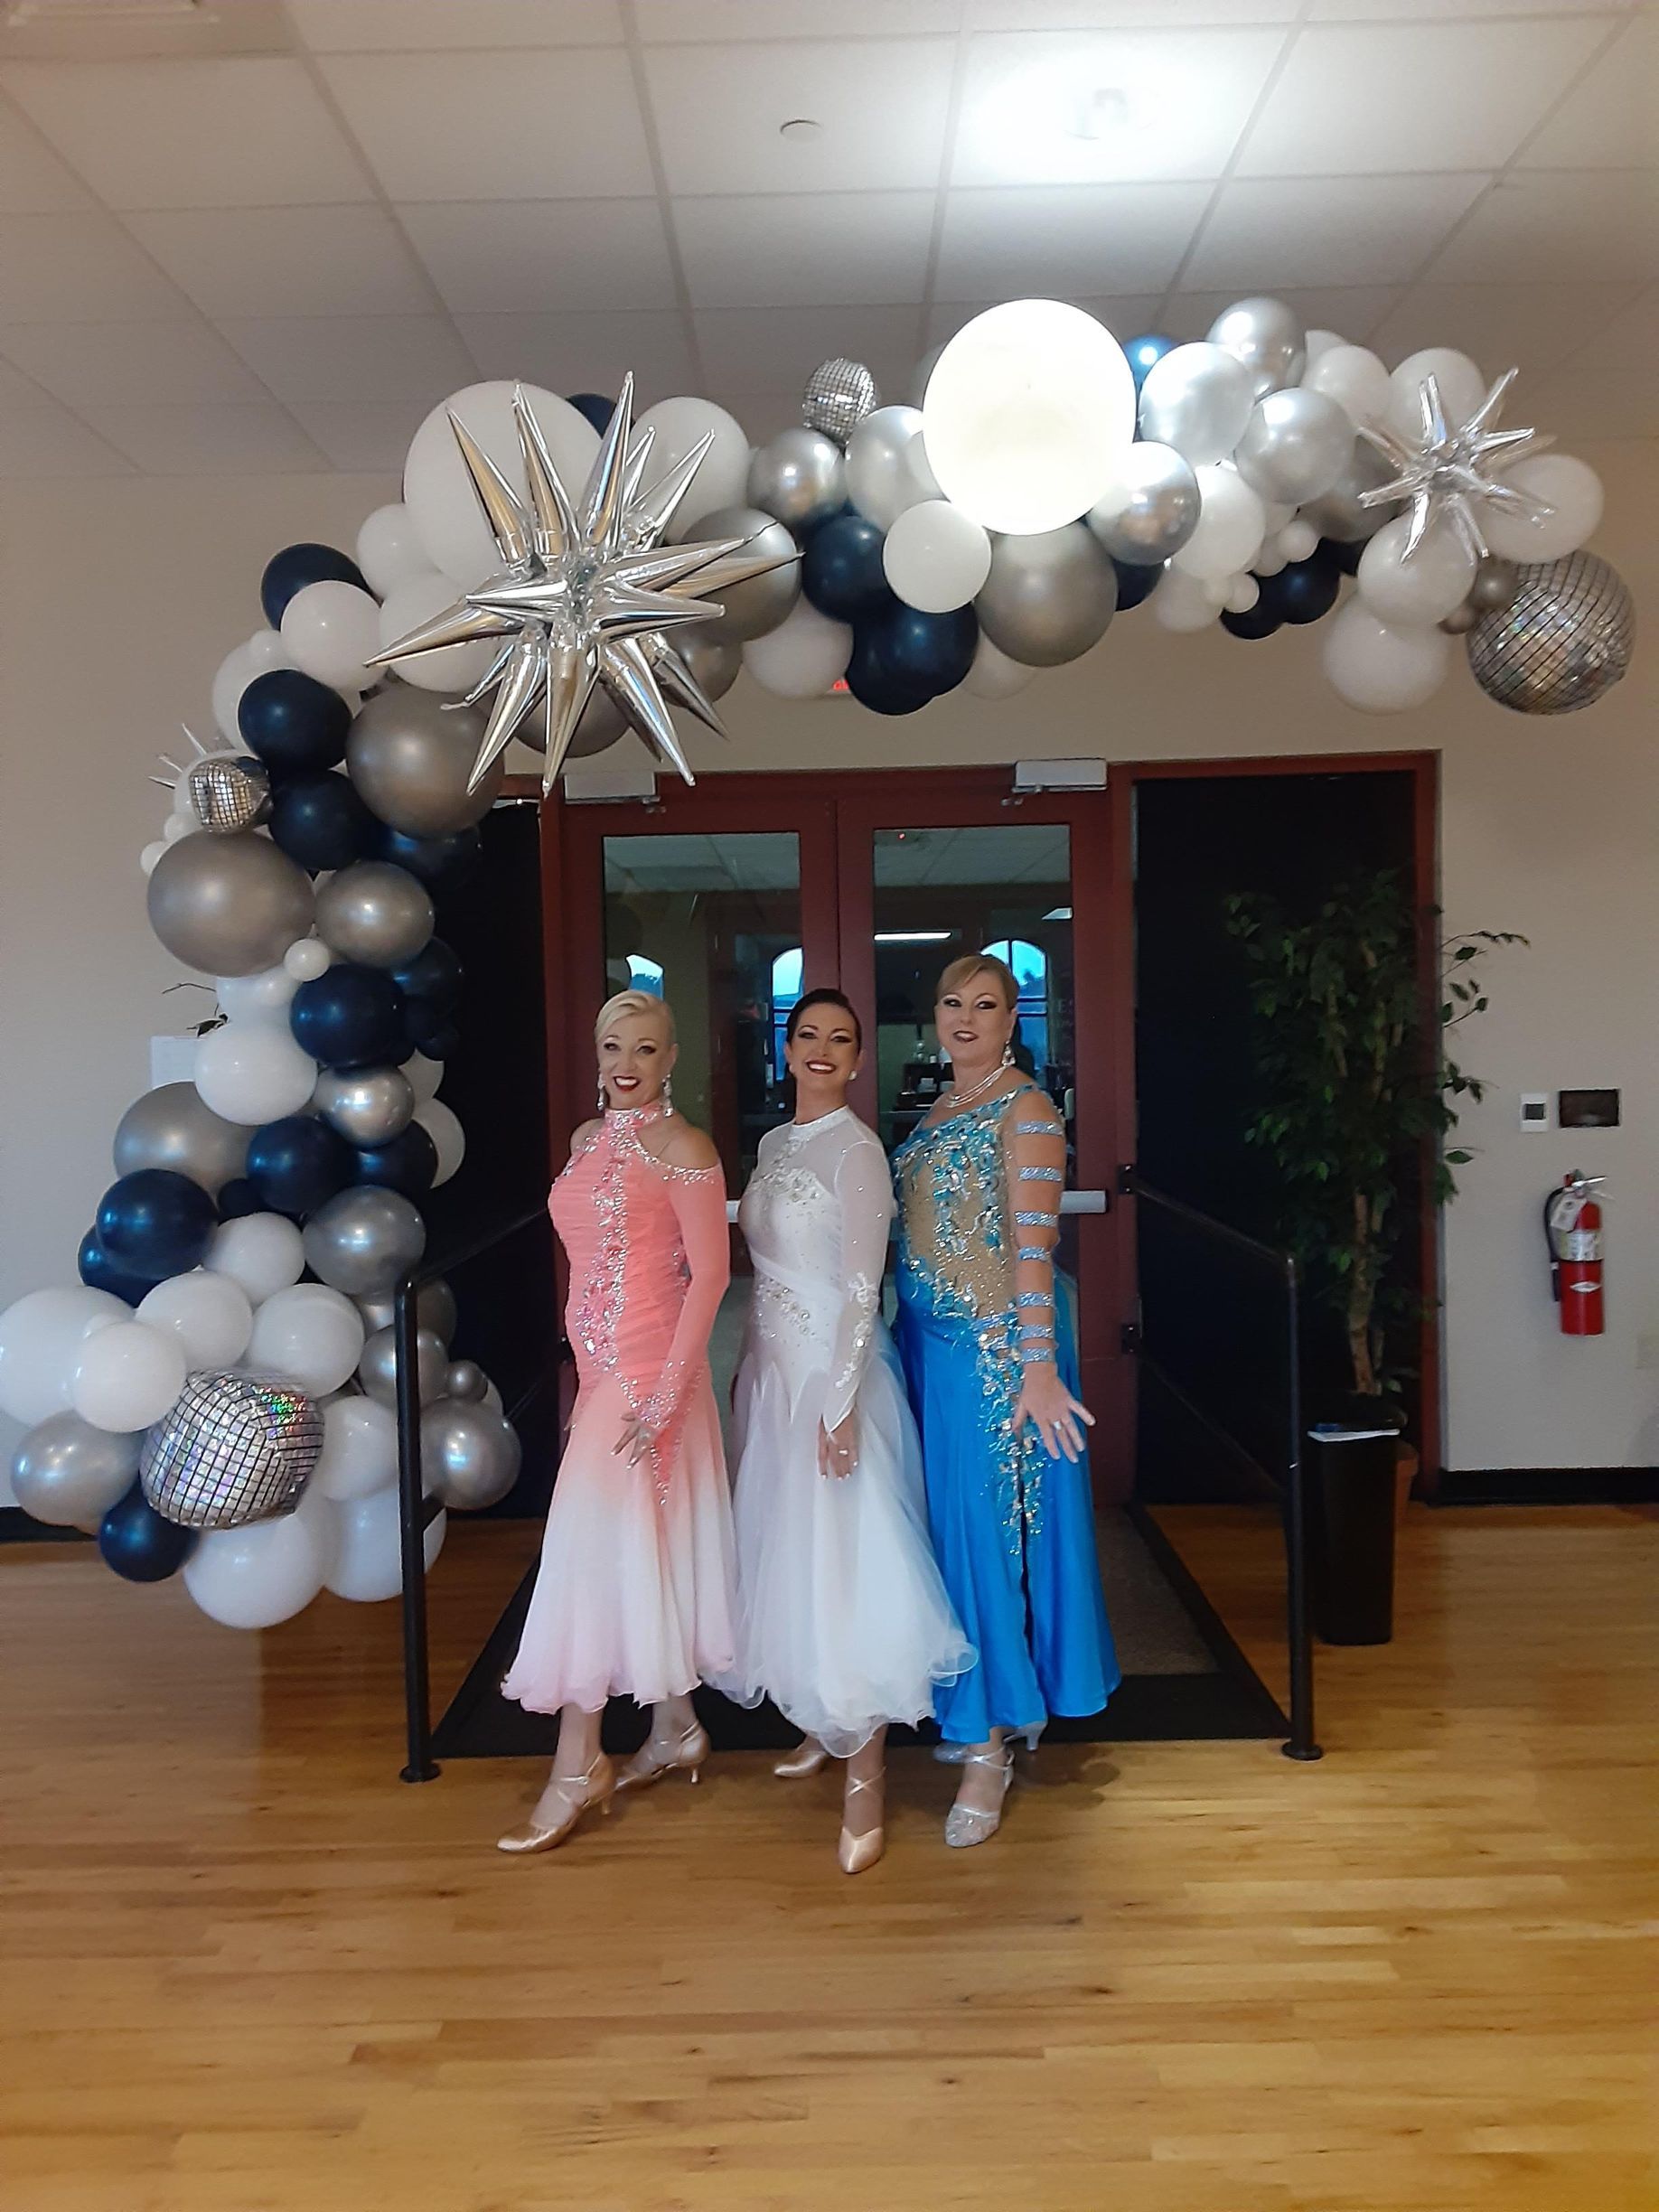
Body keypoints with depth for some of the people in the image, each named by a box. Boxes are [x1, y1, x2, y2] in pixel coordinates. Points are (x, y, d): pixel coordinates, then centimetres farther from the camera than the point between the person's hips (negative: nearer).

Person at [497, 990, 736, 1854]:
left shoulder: (682, 1148, -11)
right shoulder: (587, 1140, 11)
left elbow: (710, 1273, -14)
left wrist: (665, 1392, -19)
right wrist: (581, 1371, 18)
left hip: (650, 1369, -7)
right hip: (600, 1367, 8)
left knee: (597, 1544, -5)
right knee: (641, 1549, 13)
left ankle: (579, 1765, 5)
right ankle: (673, 1730, 26)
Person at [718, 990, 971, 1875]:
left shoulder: (856, 1149, -13)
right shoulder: (774, 1145, 11)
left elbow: (862, 1286, -17)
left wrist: (842, 1402, -20)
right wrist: (752, 1365, 15)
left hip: (832, 1369, -8)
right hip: (773, 1368, 8)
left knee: (844, 1560, -5)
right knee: (788, 1549, 15)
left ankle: (865, 1778, 3)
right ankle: (823, 1727, 31)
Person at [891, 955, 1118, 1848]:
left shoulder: (1025, 1109, -12)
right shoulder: (939, 1109, 13)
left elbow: (1034, 1242, -20)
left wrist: (1038, 1366, -25)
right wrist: (909, 1330, 15)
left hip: (994, 1345, -8)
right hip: (929, 1340, 8)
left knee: (984, 1525, -3)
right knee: (946, 1518, 15)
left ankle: (990, 1746, 8)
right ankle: (978, 1706, 31)